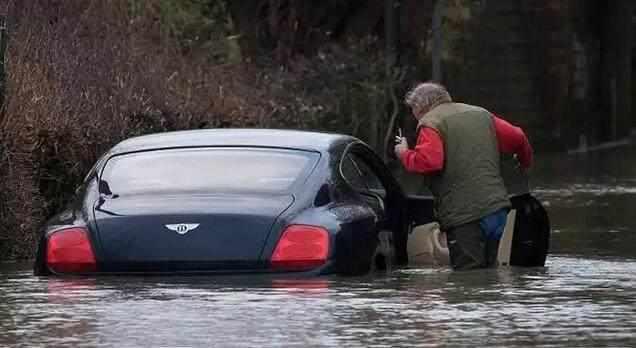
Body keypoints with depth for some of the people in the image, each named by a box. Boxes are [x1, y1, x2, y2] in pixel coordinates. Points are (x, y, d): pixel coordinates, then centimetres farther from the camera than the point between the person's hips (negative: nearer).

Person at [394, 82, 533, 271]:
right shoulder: (482, 115, 17)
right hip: (496, 208, 7)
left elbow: (428, 162, -21)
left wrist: (404, 154, -2)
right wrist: (525, 161, 38)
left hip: (464, 216, -7)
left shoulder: (430, 124, -5)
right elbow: (517, 138, 17)